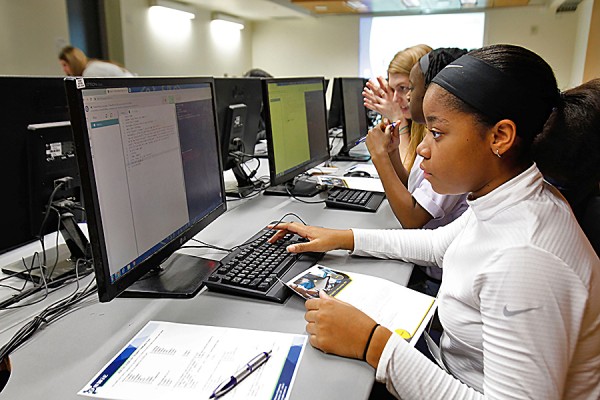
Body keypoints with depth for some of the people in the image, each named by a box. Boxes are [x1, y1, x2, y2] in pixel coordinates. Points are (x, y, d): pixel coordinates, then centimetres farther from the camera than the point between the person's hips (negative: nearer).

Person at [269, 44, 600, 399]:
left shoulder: (523, 261, -33)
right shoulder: (502, 203, -5)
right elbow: (439, 244, 9)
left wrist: (373, 344, -29)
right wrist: (342, 238, 7)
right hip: (454, 369, 7)